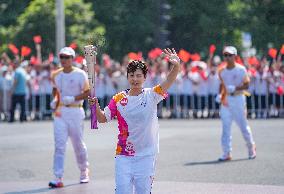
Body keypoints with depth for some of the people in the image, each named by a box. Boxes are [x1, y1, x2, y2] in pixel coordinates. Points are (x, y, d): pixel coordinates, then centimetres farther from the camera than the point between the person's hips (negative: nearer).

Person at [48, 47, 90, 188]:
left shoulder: (80, 74, -5)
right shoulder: (56, 75, 8)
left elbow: (87, 92, -6)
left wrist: (73, 98, -18)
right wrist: (54, 100, 7)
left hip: (75, 111, -3)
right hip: (60, 112, 3)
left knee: (78, 144, 8)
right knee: (59, 145, -7)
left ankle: (84, 172, 31)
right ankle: (58, 178, -12)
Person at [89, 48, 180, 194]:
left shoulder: (151, 95, -2)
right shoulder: (119, 99, 3)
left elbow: (168, 82, -16)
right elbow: (103, 119, 4)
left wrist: (176, 66, -34)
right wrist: (96, 107, -16)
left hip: (146, 155, -1)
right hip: (123, 155, 1)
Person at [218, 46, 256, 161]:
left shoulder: (241, 69, -3)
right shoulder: (222, 71, 10)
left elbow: (246, 85, -6)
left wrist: (235, 88, -21)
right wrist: (221, 95, 4)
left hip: (238, 99, -4)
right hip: (226, 100, 4)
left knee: (243, 125, 0)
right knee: (226, 127, -3)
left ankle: (251, 147, 23)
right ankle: (227, 153, -3)